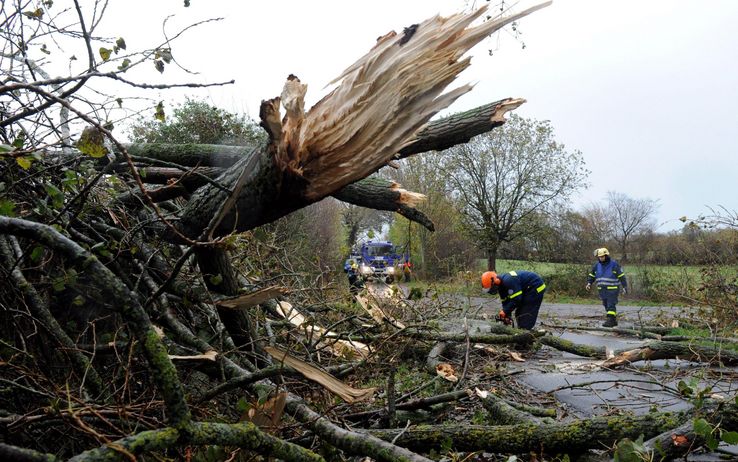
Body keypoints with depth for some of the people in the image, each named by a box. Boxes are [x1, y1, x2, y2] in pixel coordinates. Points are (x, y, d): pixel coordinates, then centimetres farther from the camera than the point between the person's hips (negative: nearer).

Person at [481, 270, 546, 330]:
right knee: (519, 313, 10)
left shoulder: (508, 281, -30)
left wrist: (505, 311, -21)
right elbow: (505, 301, 6)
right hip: (527, 290, 10)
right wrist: (507, 316, -2)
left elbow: (516, 299, -29)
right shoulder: (501, 285, 1)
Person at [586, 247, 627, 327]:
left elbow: (621, 276, -6)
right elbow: (592, 275, 13)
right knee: (606, 305, 9)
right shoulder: (597, 265, 6)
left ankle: (610, 321, -14)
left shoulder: (614, 264, -8)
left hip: (612, 289, -6)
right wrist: (589, 283, -3)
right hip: (602, 290, 6)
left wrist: (625, 286, -9)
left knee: (611, 305, -11)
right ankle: (614, 321, 19)